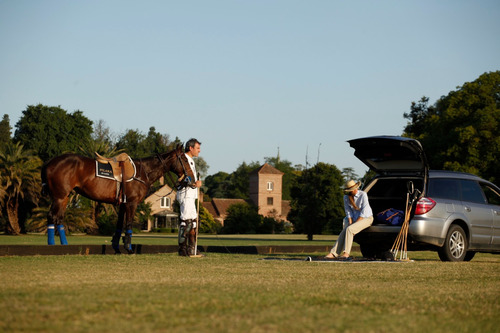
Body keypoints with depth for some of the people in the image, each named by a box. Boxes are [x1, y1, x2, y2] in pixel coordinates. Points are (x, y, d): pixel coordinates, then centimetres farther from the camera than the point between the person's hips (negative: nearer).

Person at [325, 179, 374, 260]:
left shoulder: (363, 195, -15)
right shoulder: (346, 197, 1)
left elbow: (364, 212, -17)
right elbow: (348, 212, 4)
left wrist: (353, 225, -20)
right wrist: (350, 223, -11)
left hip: (366, 218, -5)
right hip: (355, 218, 5)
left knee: (349, 229, -30)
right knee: (344, 232, -21)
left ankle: (346, 253, -33)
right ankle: (333, 253, -28)